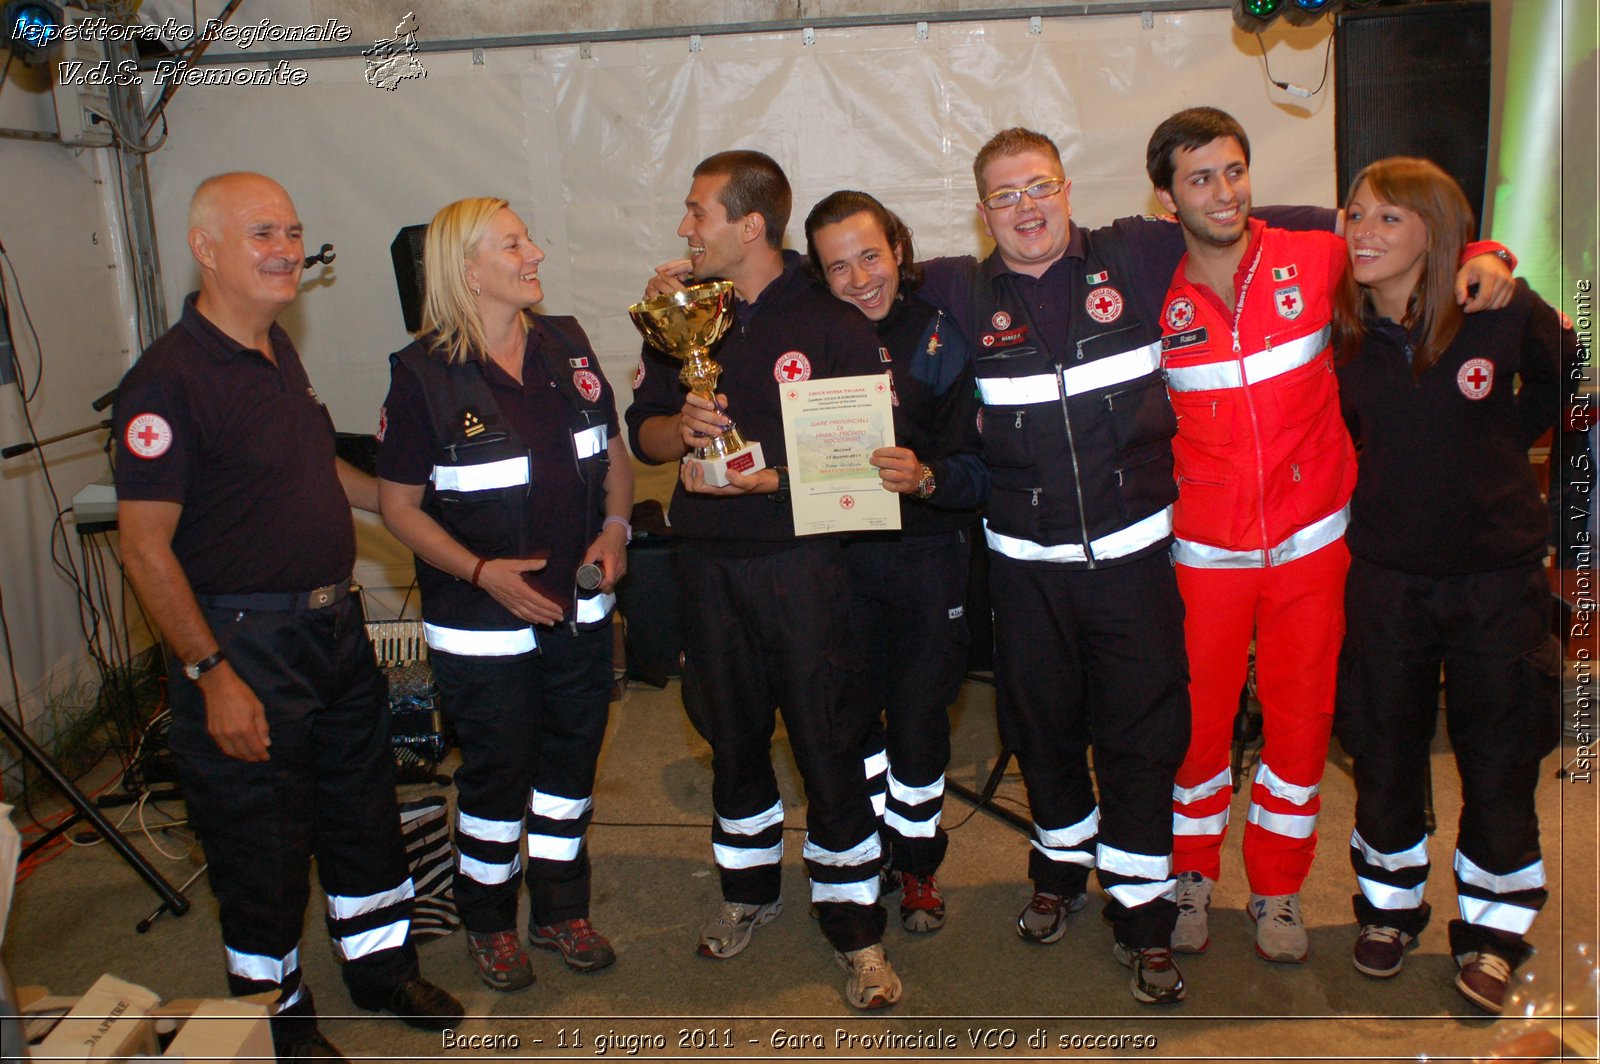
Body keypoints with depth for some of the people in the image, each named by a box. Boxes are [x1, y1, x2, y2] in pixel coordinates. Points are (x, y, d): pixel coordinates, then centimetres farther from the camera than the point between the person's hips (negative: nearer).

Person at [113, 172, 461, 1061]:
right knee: (263, 848, 9)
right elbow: (145, 545, -20)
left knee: (366, 811, 20)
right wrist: (212, 677, -21)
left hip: (336, 627, 8)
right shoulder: (170, 380, -20)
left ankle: (384, 968, 41)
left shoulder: (278, 349, 7)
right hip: (245, 647, -8)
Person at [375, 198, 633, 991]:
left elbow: (613, 455, 11)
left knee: (572, 761, 17)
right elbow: (399, 506, -8)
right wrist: (482, 572, -20)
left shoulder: (567, 347, 2)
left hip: (580, 608, 5)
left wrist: (614, 528, -7)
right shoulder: (424, 375, -12)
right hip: (483, 623, -5)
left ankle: (562, 910, 37)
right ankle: (489, 923, 33)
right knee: (496, 775, 9)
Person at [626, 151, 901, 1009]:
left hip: (801, 558, -4)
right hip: (707, 560, 5)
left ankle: (855, 927, 15)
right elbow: (643, 433, 10)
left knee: (825, 739, -1)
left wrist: (778, 478, -21)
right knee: (731, 734, 16)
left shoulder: (832, 321, -7)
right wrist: (683, 427, -12)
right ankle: (749, 889, 36)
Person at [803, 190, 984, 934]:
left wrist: (926, 477, -32)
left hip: (925, 557, -2)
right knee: (852, 713, 13)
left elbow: (978, 466, -12)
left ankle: (918, 862, 30)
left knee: (918, 719, 7)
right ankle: (870, 851, 36)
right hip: (838, 557, 2)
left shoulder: (941, 337, -8)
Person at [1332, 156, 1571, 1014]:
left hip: (1496, 567, -2)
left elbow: (1565, 375, 8)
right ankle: (1389, 904, 33)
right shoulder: (1346, 329, -5)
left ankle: (1490, 931, 26)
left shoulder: (1502, 308, -12)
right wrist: (1393, 475, 3)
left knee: (1500, 760, 7)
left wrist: (1500, 445, 5)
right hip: (1386, 571, 2)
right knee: (1385, 751, 12)